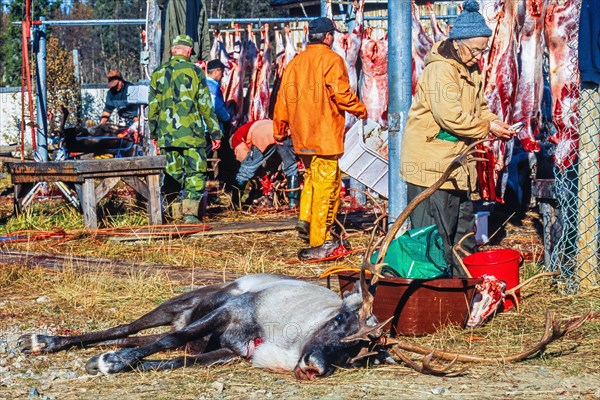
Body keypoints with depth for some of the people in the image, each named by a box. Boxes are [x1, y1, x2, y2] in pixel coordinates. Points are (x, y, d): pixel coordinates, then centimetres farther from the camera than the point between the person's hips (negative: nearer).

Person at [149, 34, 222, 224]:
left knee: (173, 175, 10)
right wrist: (215, 132, 2)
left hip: (166, 135, 3)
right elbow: (206, 106, -3)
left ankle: (174, 212, 8)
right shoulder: (194, 71, -4)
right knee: (195, 173, 2)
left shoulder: (158, 73, 6)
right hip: (191, 133, -3)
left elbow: (152, 107, 10)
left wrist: (154, 133, 21)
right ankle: (190, 213, -8)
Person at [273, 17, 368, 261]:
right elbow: (340, 93, -15)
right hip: (325, 135, -6)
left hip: (301, 135, 7)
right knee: (325, 184, -2)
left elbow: (283, 96, 13)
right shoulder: (331, 59, -7)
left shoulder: (295, 62, 11)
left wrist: (280, 128, 23)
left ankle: (305, 218, 7)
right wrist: (359, 109, 2)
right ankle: (319, 243, -1)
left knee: (311, 176, 25)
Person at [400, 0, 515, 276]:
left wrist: (495, 123, 2)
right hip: (431, 163, -10)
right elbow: (451, 117, -27)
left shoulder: (471, 71, 12)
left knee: (463, 228, 15)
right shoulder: (440, 69, -19)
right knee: (436, 233, -7)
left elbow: (478, 108, 22)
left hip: (457, 164, 10)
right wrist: (487, 126, -17)